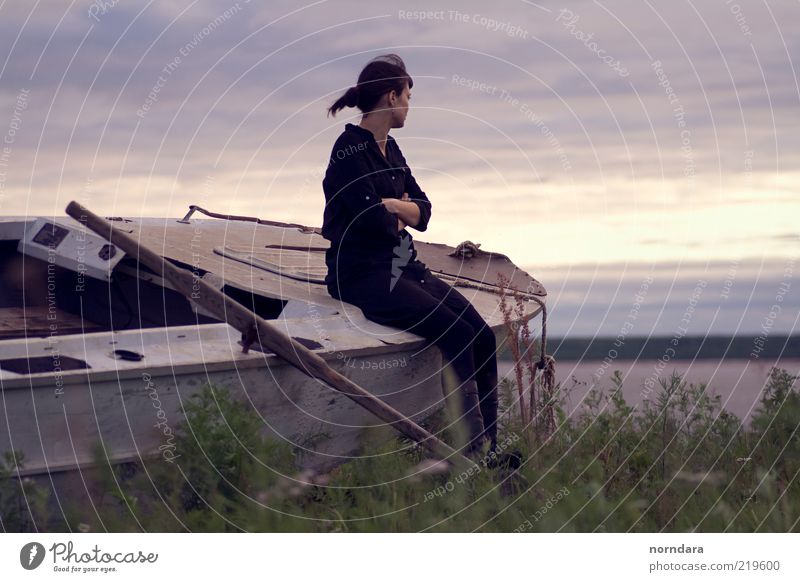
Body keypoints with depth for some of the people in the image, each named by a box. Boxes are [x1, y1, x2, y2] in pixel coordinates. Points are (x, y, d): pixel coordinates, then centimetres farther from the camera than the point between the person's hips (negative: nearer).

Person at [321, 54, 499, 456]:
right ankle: (471, 449, -21)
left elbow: (423, 210, 11)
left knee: (482, 335, -10)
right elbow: (370, 218, -19)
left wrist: (389, 205, -10)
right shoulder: (351, 150, -10)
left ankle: (489, 449, -11)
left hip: (403, 266, 9)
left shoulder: (390, 149, 18)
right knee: (457, 334, -24)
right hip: (362, 274, -9)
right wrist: (401, 216, 2)